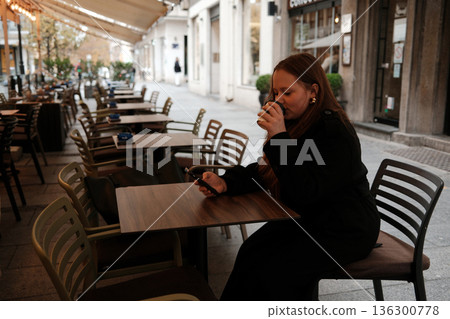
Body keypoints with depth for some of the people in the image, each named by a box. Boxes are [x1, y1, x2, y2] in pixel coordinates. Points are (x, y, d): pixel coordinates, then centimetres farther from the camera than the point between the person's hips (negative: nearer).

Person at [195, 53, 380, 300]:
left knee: (273, 270, -19)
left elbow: (305, 192, -29)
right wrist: (225, 183, -12)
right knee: (251, 252, -10)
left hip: (344, 231, -8)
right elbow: (264, 171, 6)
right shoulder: (294, 124, 5)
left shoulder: (336, 134, -23)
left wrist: (280, 138, -33)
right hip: (305, 218, 8)